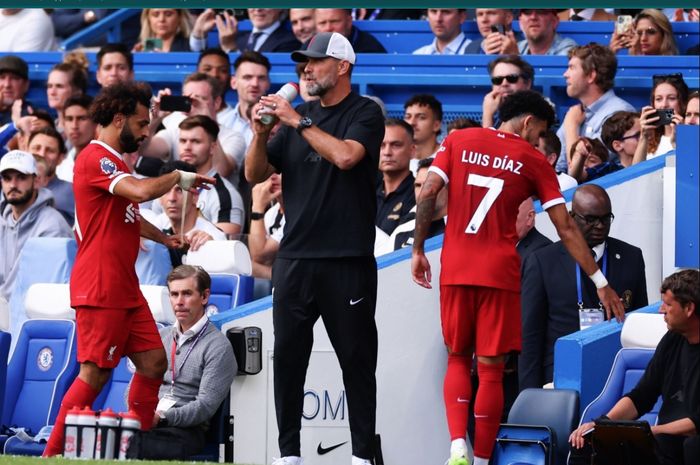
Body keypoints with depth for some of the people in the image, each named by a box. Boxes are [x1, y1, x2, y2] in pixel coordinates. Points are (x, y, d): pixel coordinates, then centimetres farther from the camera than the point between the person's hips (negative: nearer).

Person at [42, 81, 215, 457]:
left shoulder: (114, 162, 20)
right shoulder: (95, 159, -14)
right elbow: (142, 191, -29)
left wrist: (165, 238, 33)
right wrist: (179, 177, -14)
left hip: (125, 288, 10)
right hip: (100, 288, -10)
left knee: (153, 362, 7)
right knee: (95, 374, -9)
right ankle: (53, 454, -4)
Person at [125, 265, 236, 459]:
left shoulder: (218, 347, 2)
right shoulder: (160, 337, 23)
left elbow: (205, 406, -8)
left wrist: (162, 418, -21)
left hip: (187, 429, -5)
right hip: (146, 422, 5)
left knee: (131, 444, -39)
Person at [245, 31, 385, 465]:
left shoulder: (365, 113, 0)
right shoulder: (298, 115, 15)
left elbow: (345, 156, -19)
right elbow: (256, 174, 13)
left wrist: (298, 121, -14)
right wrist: (261, 133, -5)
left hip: (348, 261, -5)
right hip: (295, 258, 5)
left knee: (356, 359, -2)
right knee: (287, 356, 3)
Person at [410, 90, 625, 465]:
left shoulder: (458, 141, 8)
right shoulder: (533, 161, 4)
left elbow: (428, 193, -4)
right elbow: (566, 228, 3)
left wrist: (418, 250, 5)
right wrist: (601, 283, 7)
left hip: (455, 269, 2)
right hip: (500, 273, -2)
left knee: (458, 359, 15)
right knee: (491, 369, 4)